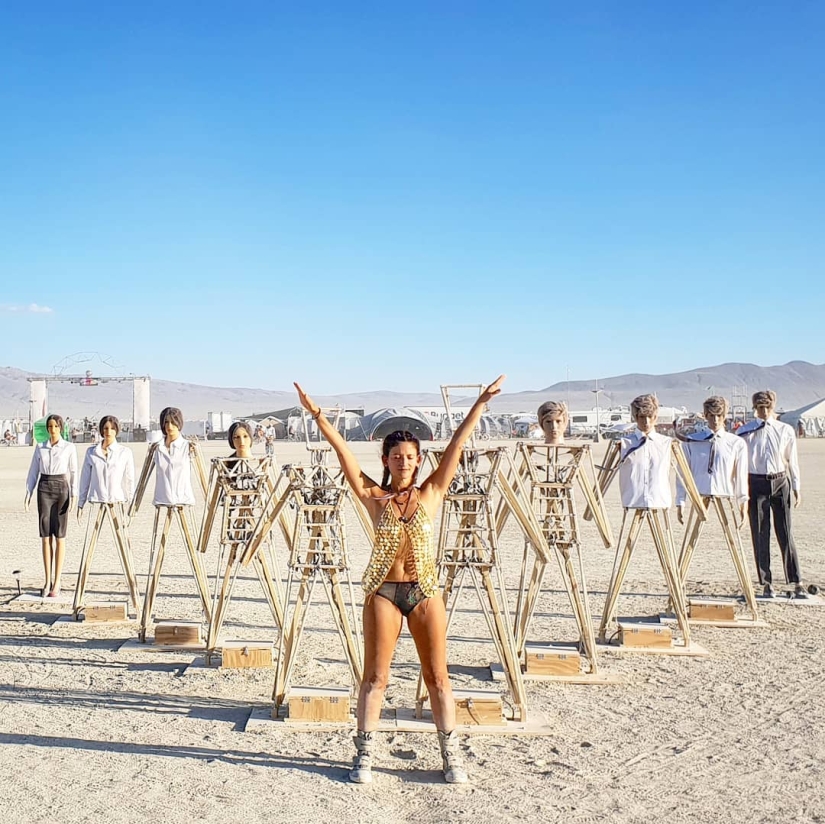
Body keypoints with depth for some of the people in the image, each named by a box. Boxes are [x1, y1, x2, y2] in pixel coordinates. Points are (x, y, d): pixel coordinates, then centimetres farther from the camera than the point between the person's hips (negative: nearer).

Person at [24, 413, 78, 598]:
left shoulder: (69, 448, 1)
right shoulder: (40, 448, 8)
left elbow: (73, 472, 0)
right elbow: (33, 472, 10)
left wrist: (74, 495, -7)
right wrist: (28, 493, 2)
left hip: (61, 488, -2)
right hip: (44, 489, 3)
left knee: (59, 536, -2)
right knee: (45, 536, 3)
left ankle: (56, 583, 2)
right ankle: (48, 581, 10)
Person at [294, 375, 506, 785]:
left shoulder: (431, 493, 3)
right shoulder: (373, 496, 1)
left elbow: (456, 445, -1)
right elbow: (343, 452, -7)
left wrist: (480, 404, -3)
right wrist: (318, 416, -15)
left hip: (425, 591, 1)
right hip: (383, 592, -1)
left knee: (437, 676, 7)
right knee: (375, 677, 6)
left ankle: (451, 755, 17)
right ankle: (364, 755, 16)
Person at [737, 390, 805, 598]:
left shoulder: (785, 430, 3)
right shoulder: (745, 432, 0)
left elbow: (792, 460, 8)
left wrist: (796, 488, 6)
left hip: (780, 482, 0)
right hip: (756, 484, 0)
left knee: (785, 534, 2)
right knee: (760, 535, 4)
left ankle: (797, 582, 9)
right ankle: (766, 583, 13)